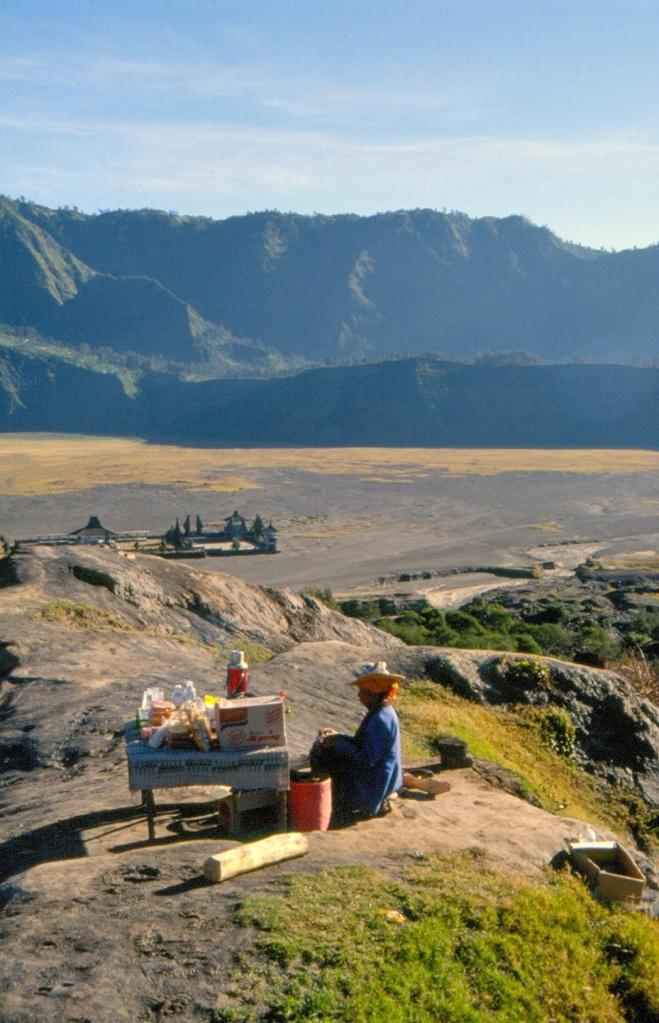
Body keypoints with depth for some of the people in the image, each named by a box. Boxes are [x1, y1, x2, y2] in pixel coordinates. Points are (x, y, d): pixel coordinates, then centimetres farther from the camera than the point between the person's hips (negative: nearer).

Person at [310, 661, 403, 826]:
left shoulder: (380, 719, -25)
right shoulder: (383, 712, 5)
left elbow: (367, 760, -25)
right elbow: (361, 744, 14)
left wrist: (338, 743, -19)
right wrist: (337, 737, 4)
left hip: (374, 781, -10)